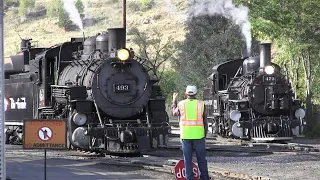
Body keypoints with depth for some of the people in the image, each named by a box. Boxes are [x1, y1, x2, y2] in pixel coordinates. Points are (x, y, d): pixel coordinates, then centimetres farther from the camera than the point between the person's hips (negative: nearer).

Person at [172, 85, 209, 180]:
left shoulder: (181, 104, 0)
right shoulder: (201, 104, -1)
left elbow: (174, 113, 20)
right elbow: (205, 122, 2)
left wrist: (174, 101, 33)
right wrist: (205, 135, 13)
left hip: (185, 135, 0)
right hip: (198, 135, 0)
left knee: (187, 158, 5)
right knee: (201, 159, 9)